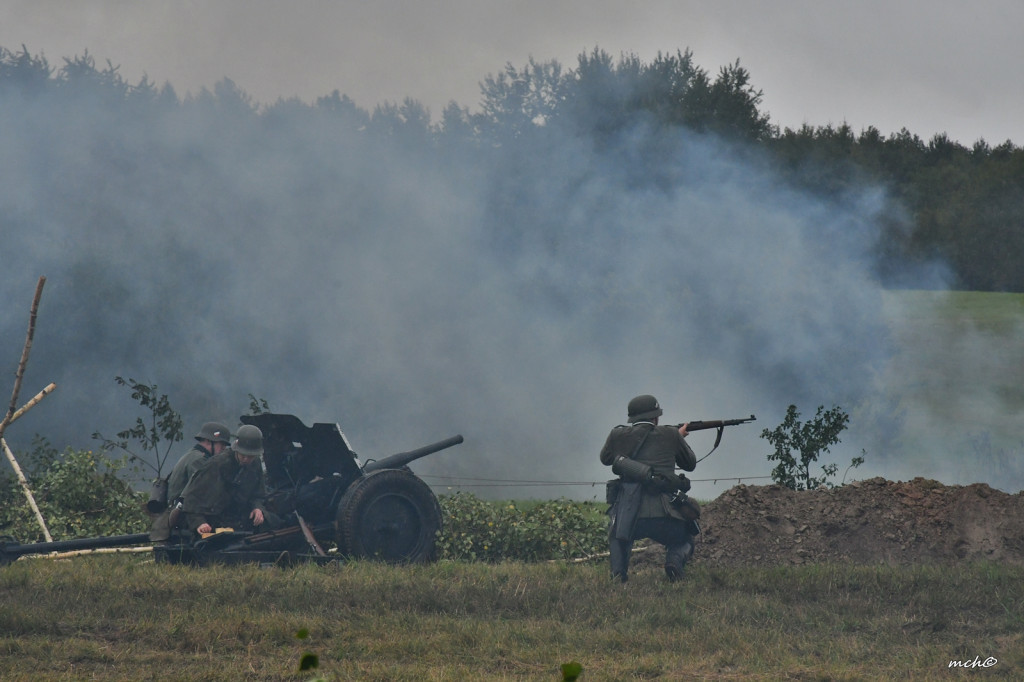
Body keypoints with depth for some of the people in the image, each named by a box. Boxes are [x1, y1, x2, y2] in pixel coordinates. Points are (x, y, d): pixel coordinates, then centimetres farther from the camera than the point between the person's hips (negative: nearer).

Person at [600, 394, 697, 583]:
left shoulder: (618, 435, 11)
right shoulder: (671, 435, 10)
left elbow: (605, 458, 32)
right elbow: (690, 464, 27)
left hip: (629, 516, 1)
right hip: (664, 517, -1)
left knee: (618, 536, 37)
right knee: (683, 541, 29)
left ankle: (618, 570, 8)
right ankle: (675, 560, -5)